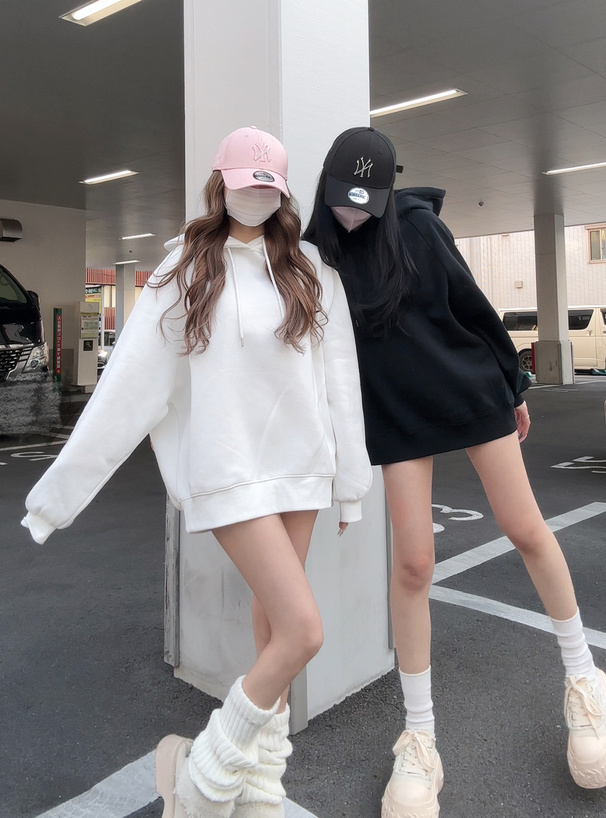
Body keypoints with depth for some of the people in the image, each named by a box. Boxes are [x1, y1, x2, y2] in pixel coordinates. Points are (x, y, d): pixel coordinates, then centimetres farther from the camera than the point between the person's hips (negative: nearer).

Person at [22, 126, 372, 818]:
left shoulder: (309, 268, 5)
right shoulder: (186, 269, -2)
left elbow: (339, 376, 7)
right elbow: (128, 385, -6)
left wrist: (351, 481, 7)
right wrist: (57, 492, -7)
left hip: (300, 460, 4)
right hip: (230, 469, -4)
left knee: (272, 618, 12)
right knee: (302, 630, -13)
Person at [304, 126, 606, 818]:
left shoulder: (416, 225, -6)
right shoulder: (315, 253, -3)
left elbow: (471, 305, 1)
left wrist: (512, 386, 7)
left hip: (470, 392, 0)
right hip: (397, 416, 0)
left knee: (526, 529, 5)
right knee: (413, 564, -4)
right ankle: (419, 740, 13)